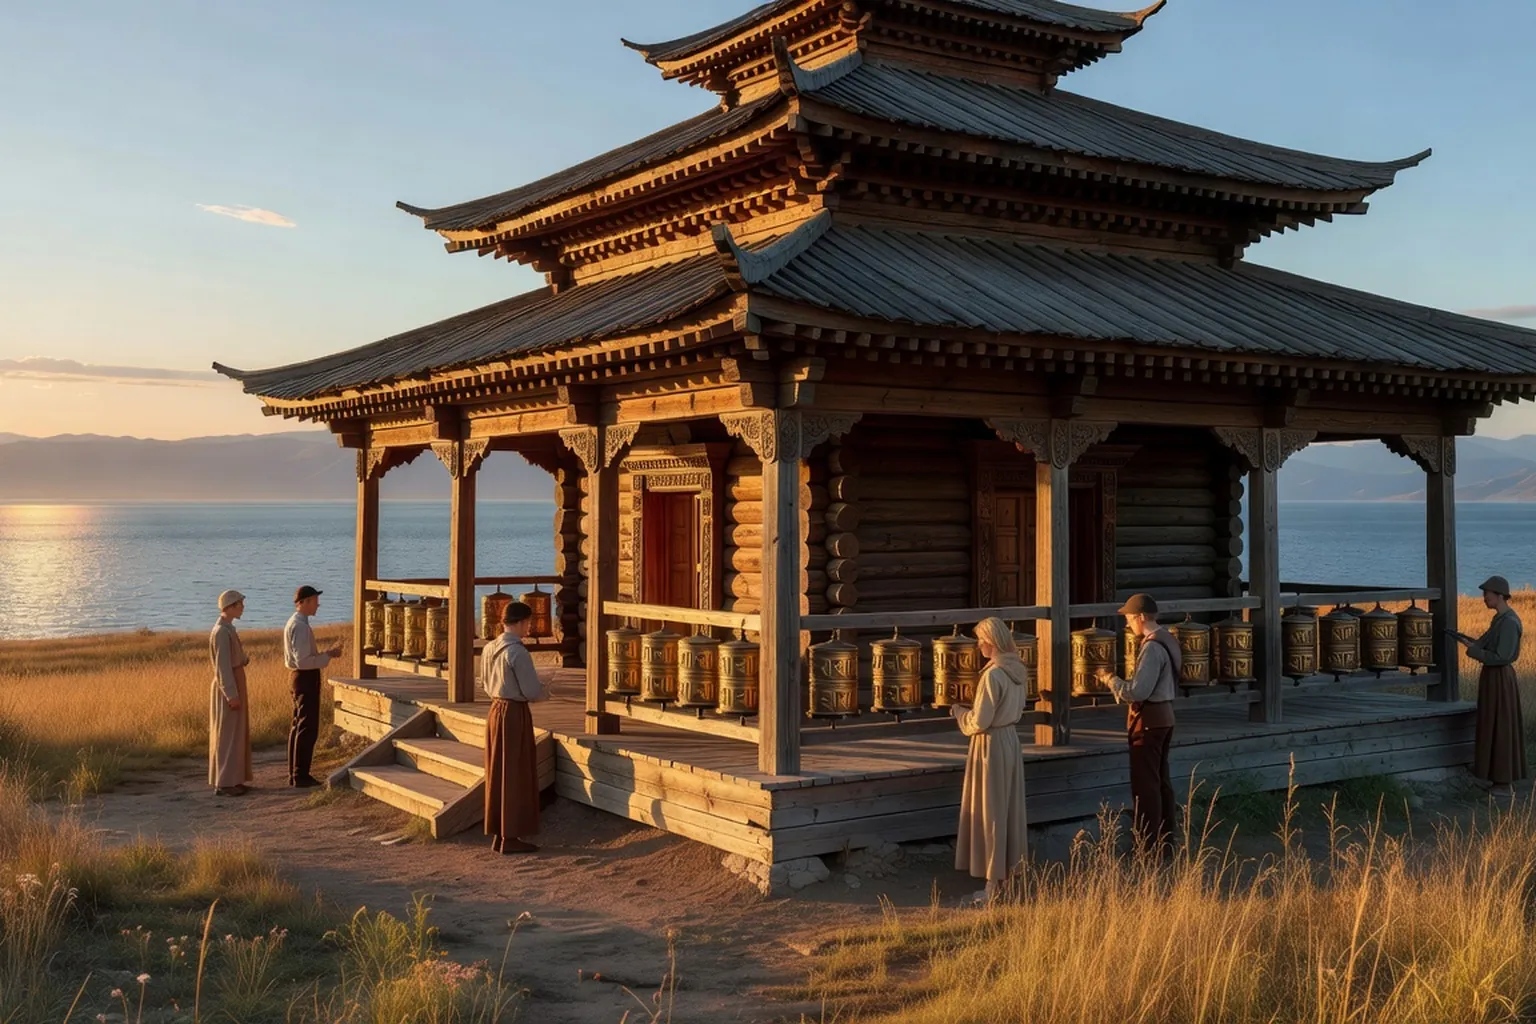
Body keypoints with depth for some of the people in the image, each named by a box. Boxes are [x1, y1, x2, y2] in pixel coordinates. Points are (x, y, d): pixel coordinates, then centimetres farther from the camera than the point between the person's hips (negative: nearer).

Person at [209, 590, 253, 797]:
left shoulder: (228, 629, 13)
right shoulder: (221, 632, -18)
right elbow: (222, 666, -21)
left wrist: (244, 659, 2)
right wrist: (231, 695, -22)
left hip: (235, 686, 10)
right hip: (228, 688, -10)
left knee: (236, 734, 14)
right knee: (227, 736, -5)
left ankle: (231, 780, 20)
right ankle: (223, 784, -1)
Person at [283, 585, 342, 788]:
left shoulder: (293, 624, 14)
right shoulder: (300, 626, -19)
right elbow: (303, 661, -24)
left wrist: (326, 653, 12)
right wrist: (329, 655, -16)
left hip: (299, 677, 11)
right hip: (306, 679, -11)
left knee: (298, 727, 15)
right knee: (307, 729, -6)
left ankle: (294, 773, 22)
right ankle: (301, 775, -2)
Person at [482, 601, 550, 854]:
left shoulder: (489, 649, 6)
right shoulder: (517, 652, -19)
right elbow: (532, 691, -19)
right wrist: (545, 691, 4)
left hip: (496, 711, 8)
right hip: (515, 714, -8)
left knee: (498, 773, 13)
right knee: (516, 776, 0)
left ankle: (498, 834, 20)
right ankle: (511, 837, 5)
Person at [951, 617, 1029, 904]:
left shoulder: (993, 675, -22)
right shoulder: (1018, 670, 5)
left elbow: (979, 722, -20)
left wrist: (959, 711, -1)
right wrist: (971, 709, 13)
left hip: (991, 745, -9)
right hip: (1011, 740, 9)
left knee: (990, 812, 0)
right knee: (1010, 808, 15)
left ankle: (994, 884, 6)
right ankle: (1010, 871, 24)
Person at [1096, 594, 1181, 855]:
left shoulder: (1152, 648, -20)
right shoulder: (1167, 642, 10)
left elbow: (1137, 692, -23)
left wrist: (1110, 679, -10)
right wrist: (1120, 682, 14)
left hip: (1149, 719, -10)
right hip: (1165, 715, 10)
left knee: (1145, 784, -4)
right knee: (1161, 780, 16)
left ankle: (1149, 846, 0)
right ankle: (1165, 840, 24)